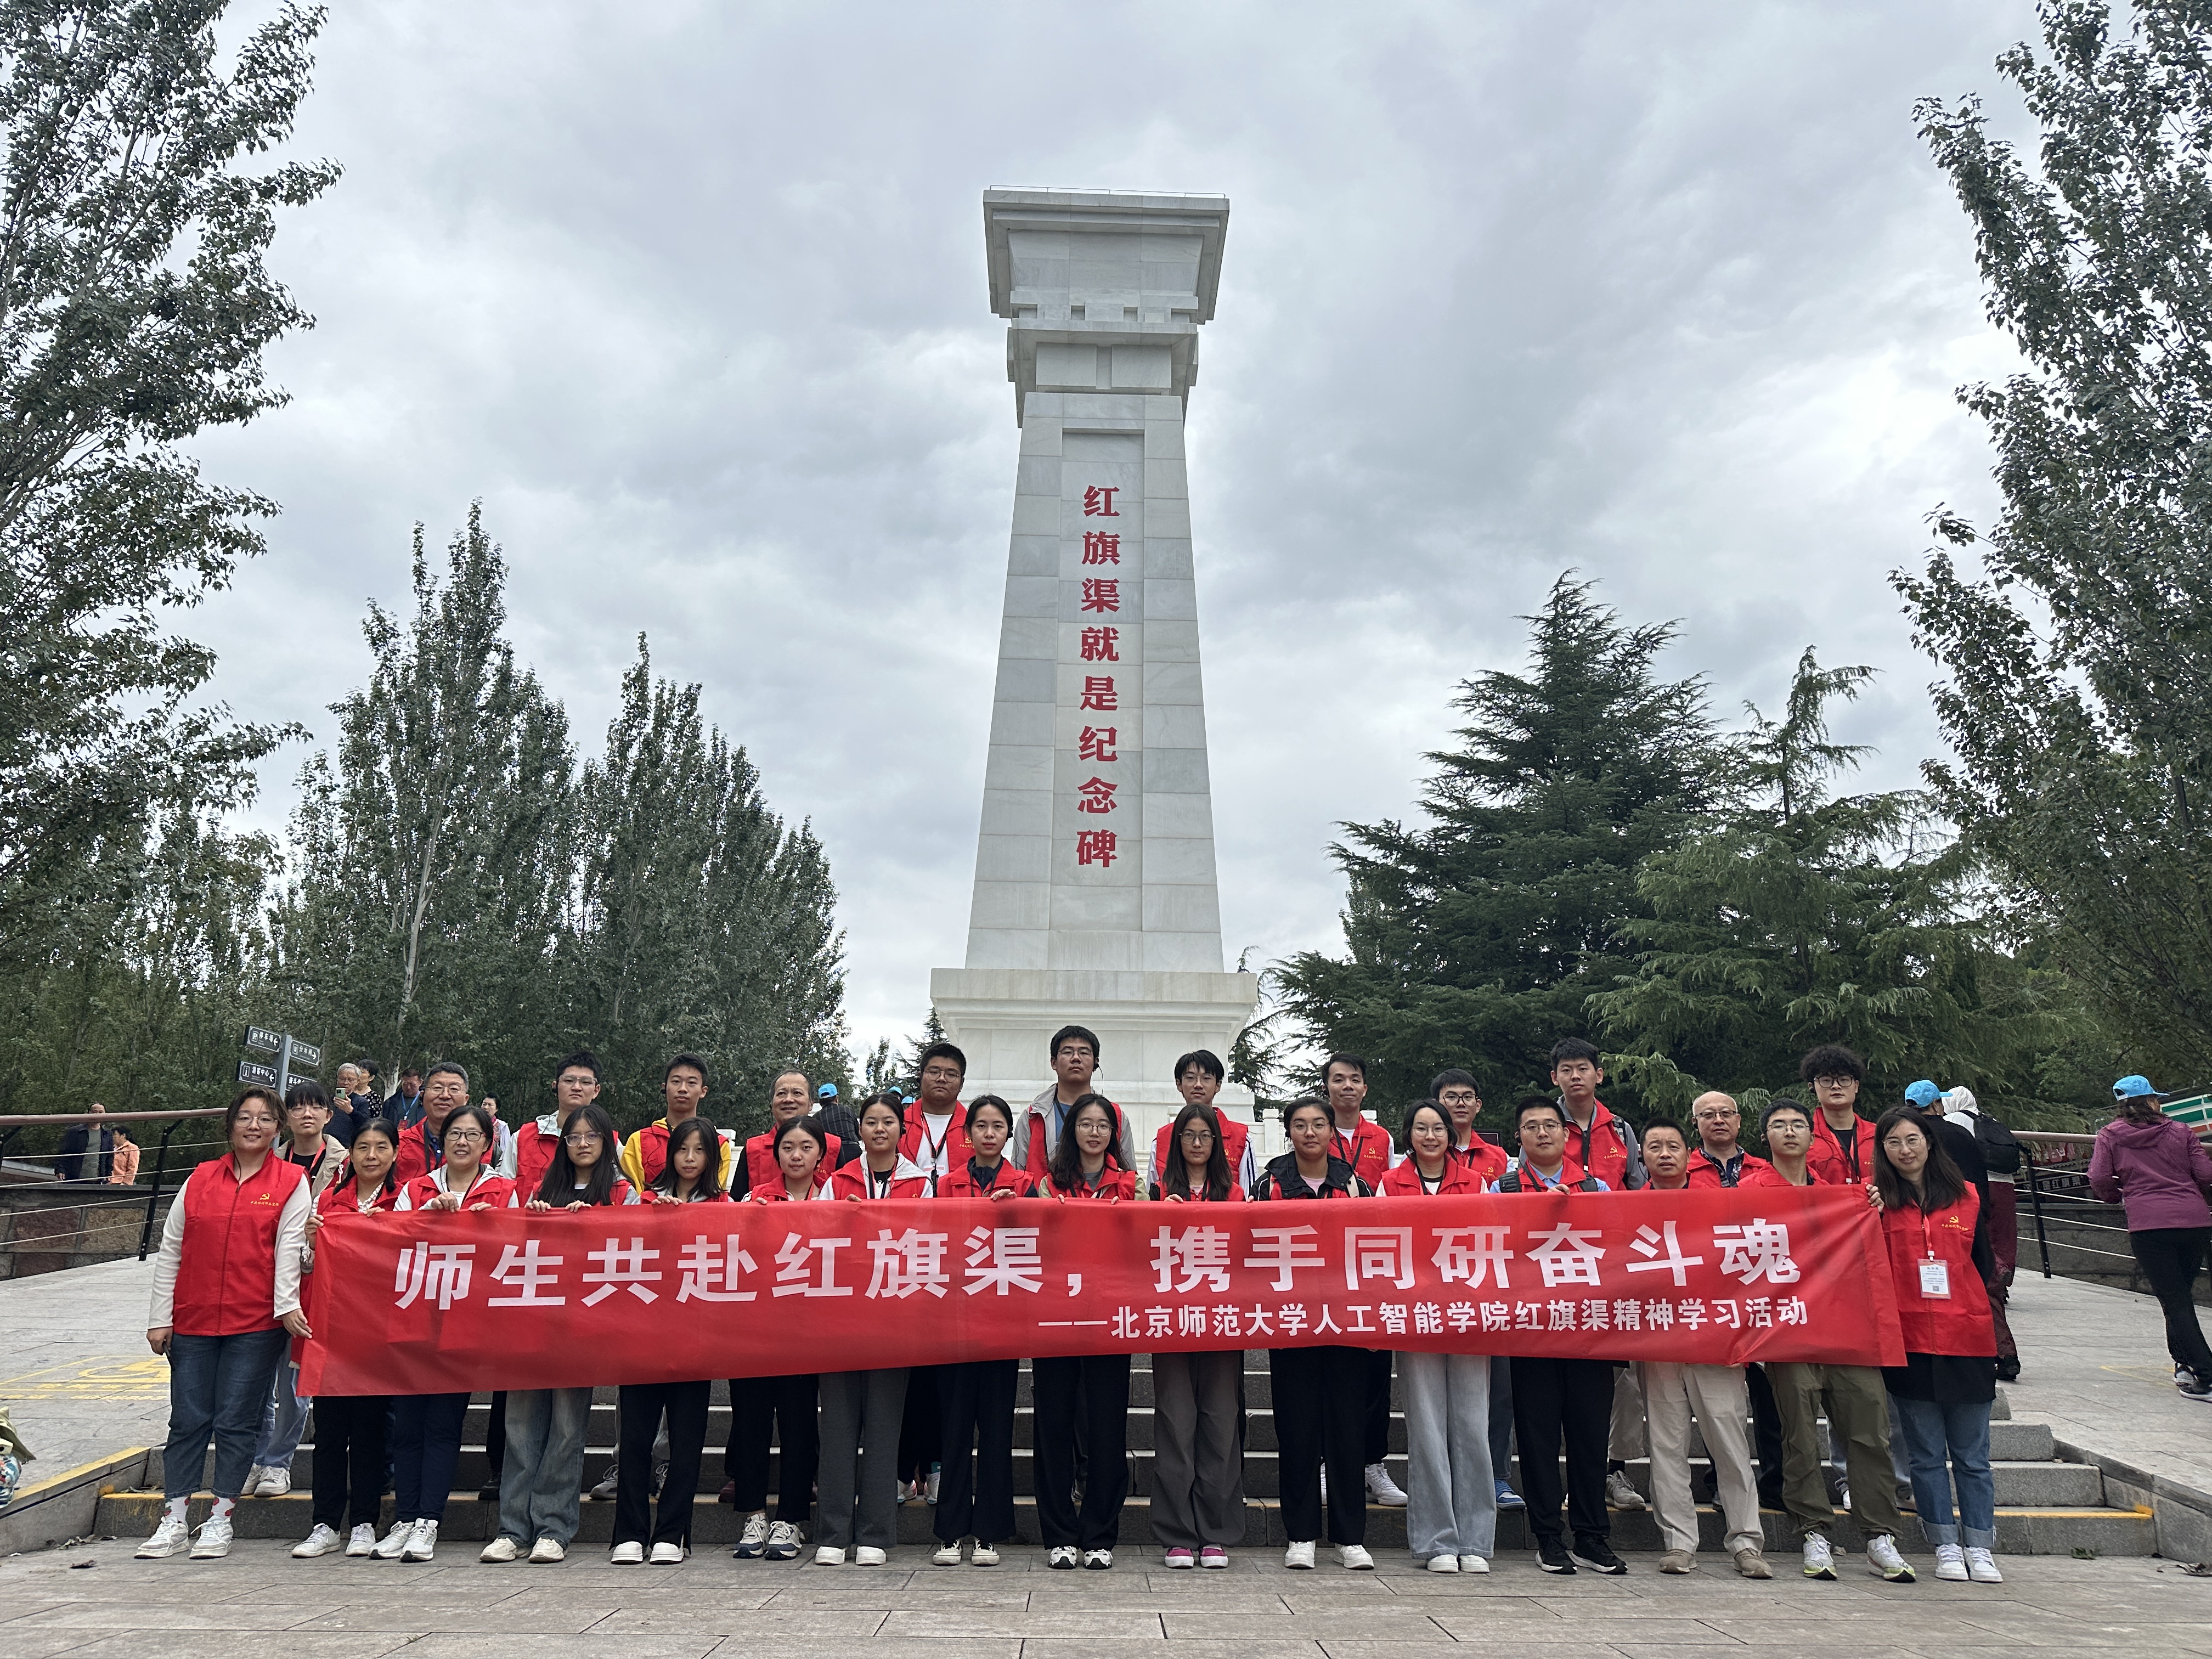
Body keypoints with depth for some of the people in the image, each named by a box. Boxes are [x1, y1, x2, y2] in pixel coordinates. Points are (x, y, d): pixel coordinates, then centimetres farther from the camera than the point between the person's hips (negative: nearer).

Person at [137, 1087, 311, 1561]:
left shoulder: (291, 1181, 1)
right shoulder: (200, 1179, 9)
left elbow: (288, 1247, -6)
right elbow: (170, 1250, 10)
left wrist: (286, 1305, -16)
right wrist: (160, 1318, 6)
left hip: (256, 1323, -3)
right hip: (193, 1321, 3)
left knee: (235, 1422, 2)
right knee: (187, 1420, 6)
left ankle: (220, 1522, 13)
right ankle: (173, 1522, 17)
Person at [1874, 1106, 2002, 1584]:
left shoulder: (1966, 1195, 8)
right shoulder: (1877, 1200, 2)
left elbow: (1984, 1264, 14)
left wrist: (1971, 1308, 3)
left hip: (1967, 1338, 1)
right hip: (1909, 1340, -1)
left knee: (1972, 1454, 9)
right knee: (1927, 1453, 7)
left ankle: (1980, 1548, 19)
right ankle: (1946, 1546, 16)